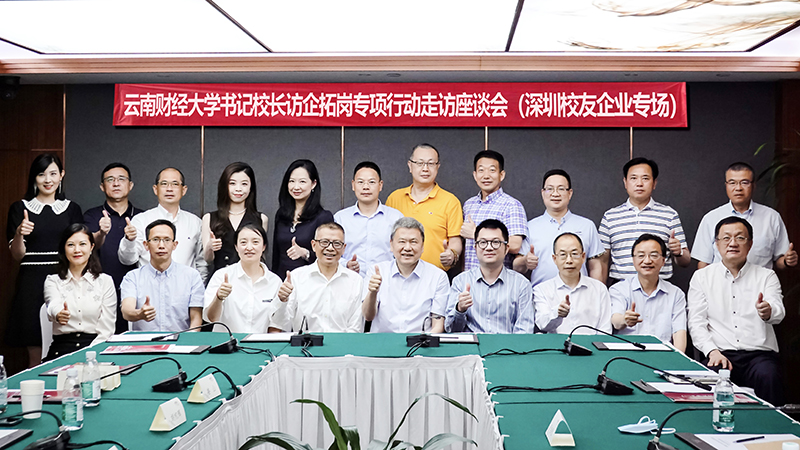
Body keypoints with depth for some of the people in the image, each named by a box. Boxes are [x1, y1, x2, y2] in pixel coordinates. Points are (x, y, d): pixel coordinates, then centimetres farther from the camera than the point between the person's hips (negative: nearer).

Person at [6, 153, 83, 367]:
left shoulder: (72, 209, 11)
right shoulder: (20, 208, 5)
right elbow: (17, 255, 2)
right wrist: (19, 234, -18)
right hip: (32, 284, -1)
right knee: (36, 357, 0)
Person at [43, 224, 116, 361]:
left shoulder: (105, 281, 9)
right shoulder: (52, 281, 11)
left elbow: (106, 329, 4)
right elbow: (54, 305, -13)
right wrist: (59, 314, -37)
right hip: (61, 350, 1)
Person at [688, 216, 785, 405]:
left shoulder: (766, 276, 13)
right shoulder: (702, 277, 13)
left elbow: (778, 311, -6)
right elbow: (696, 323, 6)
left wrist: (768, 311, -32)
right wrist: (712, 351, -12)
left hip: (759, 354, 1)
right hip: (720, 353, 0)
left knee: (768, 376, -32)